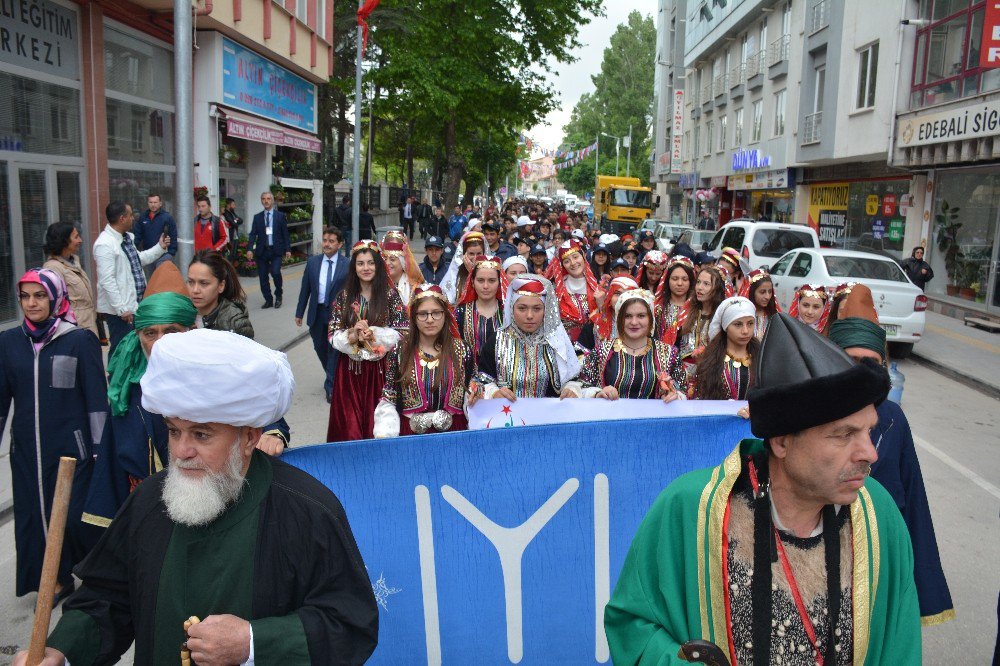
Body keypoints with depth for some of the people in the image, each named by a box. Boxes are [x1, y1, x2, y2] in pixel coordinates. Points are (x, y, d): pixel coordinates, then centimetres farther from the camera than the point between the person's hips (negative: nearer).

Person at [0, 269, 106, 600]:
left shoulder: (81, 340, -7)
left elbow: (96, 397, -6)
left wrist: (100, 448, -7)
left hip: (72, 447, -4)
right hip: (27, 449, 4)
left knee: (74, 515, -3)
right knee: (35, 514, 8)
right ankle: (56, 580, 26)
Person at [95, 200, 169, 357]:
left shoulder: (127, 238, 9)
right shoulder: (105, 244, -19)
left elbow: (139, 259, 25)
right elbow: (107, 281, -22)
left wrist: (160, 248, 17)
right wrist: (121, 308, -22)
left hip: (134, 304, 9)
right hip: (119, 310, -9)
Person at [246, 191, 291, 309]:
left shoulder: (280, 216, 4)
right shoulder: (257, 217, 8)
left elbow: (285, 233, 4)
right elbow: (253, 234, 2)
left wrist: (288, 249, -2)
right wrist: (250, 249, -11)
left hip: (276, 250, -3)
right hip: (262, 251, 3)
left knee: (275, 272, -17)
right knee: (263, 277, 4)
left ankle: (278, 296, 6)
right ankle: (268, 300, 16)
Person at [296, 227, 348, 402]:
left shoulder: (347, 265, -9)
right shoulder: (313, 261, 2)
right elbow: (305, 288, 6)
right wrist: (300, 312, 8)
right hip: (317, 312, 4)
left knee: (334, 349, 0)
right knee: (320, 347, 15)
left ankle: (331, 385, 12)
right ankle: (332, 376, 39)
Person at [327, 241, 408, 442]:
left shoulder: (390, 295, -1)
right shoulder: (344, 297, 5)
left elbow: (401, 333, -5)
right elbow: (333, 335, 2)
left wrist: (373, 335, -17)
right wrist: (352, 336, -16)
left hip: (381, 369, -2)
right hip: (351, 369, 2)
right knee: (350, 425, 4)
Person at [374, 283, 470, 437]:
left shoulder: (460, 349, 7)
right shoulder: (399, 351, 4)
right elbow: (388, 400, 5)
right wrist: (383, 436, -7)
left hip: (454, 431, 0)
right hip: (411, 433, 0)